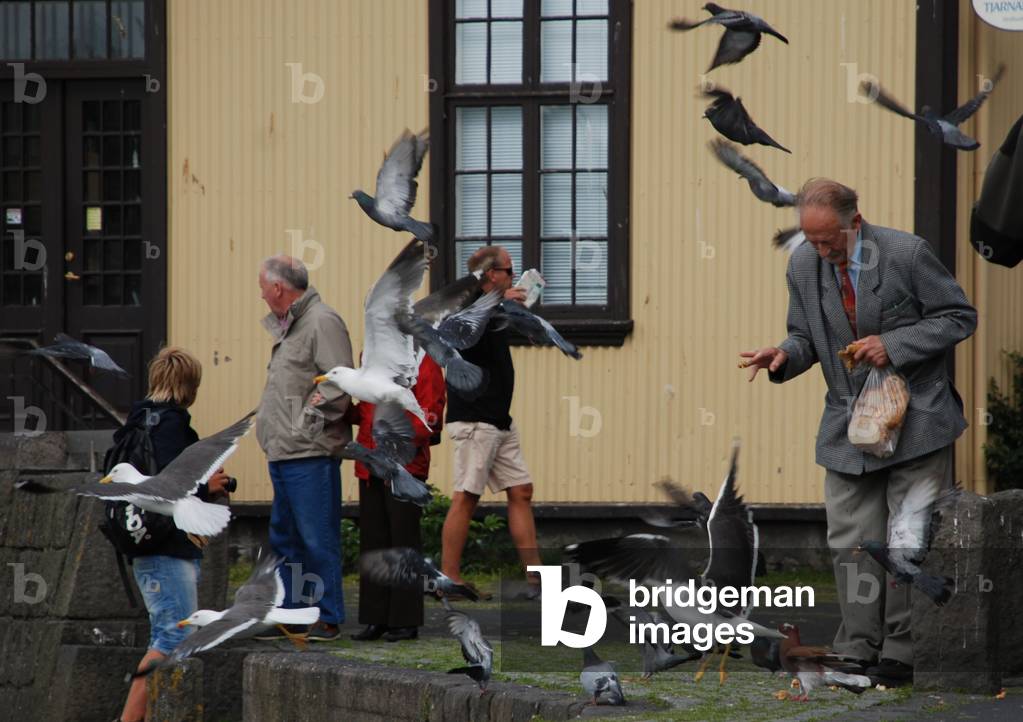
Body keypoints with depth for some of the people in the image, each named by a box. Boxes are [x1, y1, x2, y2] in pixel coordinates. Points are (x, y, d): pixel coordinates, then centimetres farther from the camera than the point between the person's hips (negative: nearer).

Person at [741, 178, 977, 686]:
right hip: (847, 427, 4)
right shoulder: (803, 265, -1)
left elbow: (959, 317, -8)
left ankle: (901, 653, 10)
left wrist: (894, 345, -20)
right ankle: (859, 650, 11)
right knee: (851, 540, 2)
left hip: (915, 418, -4)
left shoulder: (906, 254, -15)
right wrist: (785, 355, -12)